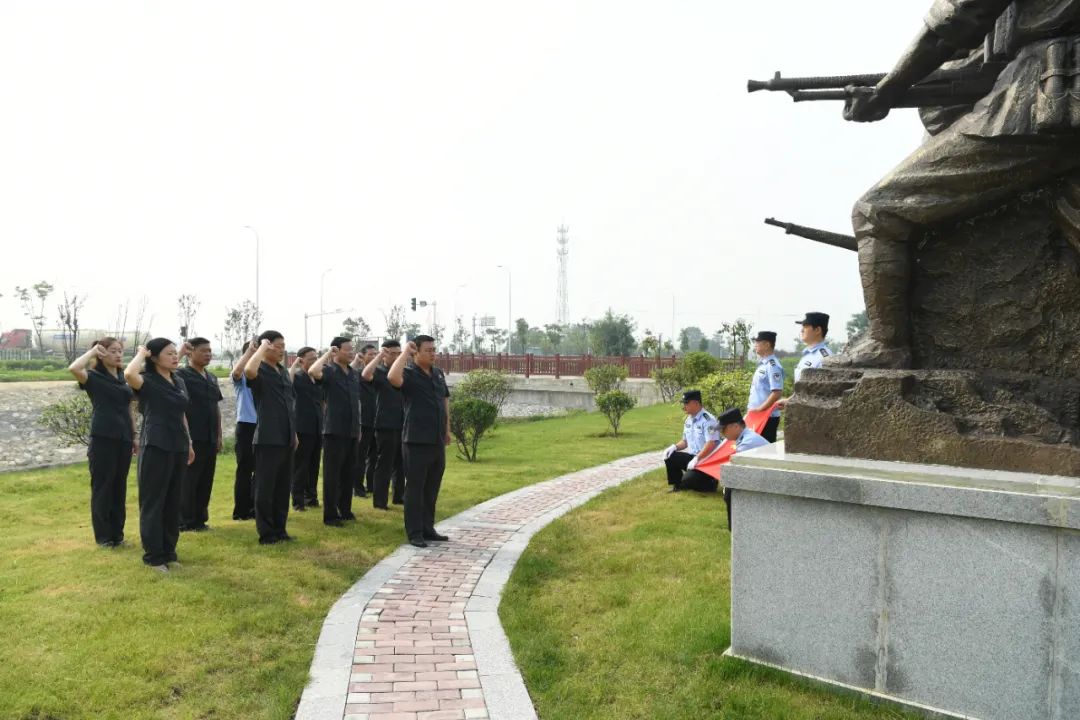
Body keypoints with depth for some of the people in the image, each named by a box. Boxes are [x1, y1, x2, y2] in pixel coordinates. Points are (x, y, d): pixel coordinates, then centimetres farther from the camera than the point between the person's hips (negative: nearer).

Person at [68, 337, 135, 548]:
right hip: (103, 439, -6)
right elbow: (73, 369, -27)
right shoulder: (94, 377, -4)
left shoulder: (124, 378, 13)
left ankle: (117, 533, 19)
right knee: (102, 487, 2)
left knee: (119, 487, 11)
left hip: (123, 439, 6)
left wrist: (134, 437, 16)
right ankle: (103, 536, 10)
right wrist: (92, 351, -13)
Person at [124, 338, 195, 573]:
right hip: (155, 447, -7)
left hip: (178, 447, 7)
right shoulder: (147, 381, -9)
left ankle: (169, 551, 24)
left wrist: (189, 442, 21)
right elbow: (129, 374, -33)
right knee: (153, 502, 1)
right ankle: (153, 555, 9)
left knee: (173, 502, 13)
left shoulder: (179, 381, 12)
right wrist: (141, 353, -16)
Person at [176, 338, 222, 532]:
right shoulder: (182, 375, -5)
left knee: (206, 481, 10)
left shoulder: (212, 378, 15)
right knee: (188, 480, 0)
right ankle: (185, 522, 8)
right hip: (191, 438, -7)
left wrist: (219, 435, 16)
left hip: (209, 439, 7)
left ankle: (200, 519, 20)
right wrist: (180, 353, -26)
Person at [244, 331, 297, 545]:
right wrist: (262, 347, -22)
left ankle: (279, 529, 22)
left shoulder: (284, 372, 14)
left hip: (285, 438, 8)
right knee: (265, 487, 1)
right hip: (268, 439, -8)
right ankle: (266, 533, 8)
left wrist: (294, 433, 21)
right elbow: (249, 371, -36)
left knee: (283, 487, 13)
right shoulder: (260, 371, -9)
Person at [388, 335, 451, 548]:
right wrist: (405, 353, -22)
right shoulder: (409, 374, -10)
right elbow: (392, 377, -33)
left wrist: (447, 429, 20)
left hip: (437, 441, 7)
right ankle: (414, 533, 8)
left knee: (432, 489, 14)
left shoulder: (439, 374, 11)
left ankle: (428, 528, 25)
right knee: (415, 488, 1)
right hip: (416, 441, -7)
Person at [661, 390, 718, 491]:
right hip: (693, 457, 8)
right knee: (670, 458, -7)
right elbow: (685, 441, 19)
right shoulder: (688, 420, 9)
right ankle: (677, 485, 6)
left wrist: (697, 459, -30)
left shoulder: (707, 419, -19)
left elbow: (711, 444, -26)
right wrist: (674, 447, -1)